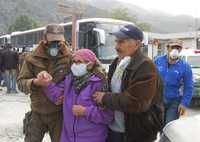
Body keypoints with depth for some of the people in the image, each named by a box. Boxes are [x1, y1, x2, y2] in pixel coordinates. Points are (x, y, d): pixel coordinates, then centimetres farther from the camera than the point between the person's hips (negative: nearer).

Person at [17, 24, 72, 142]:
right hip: (37, 113, 1)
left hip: (59, 113, -1)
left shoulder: (69, 59, -8)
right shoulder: (32, 58, -5)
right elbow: (21, 82, -5)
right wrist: (34, 82, -25)